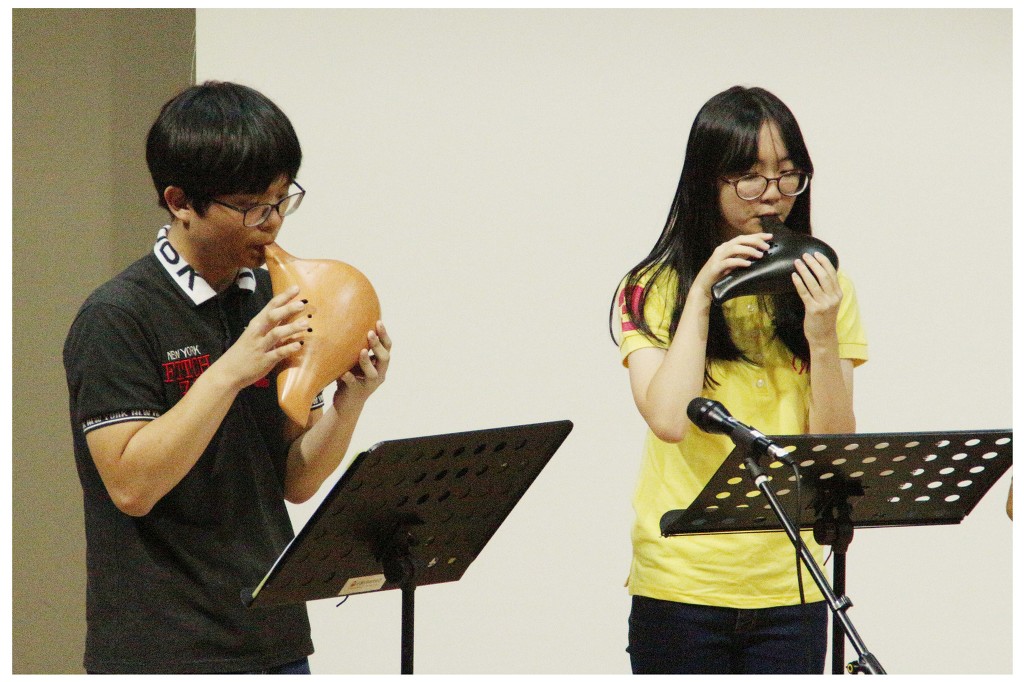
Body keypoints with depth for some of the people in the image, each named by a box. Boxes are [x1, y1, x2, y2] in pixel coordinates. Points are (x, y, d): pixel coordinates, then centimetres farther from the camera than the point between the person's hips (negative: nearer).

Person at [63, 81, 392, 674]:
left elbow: (296, 482, 10)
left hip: (277, 645, 7)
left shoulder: (273, 303, 9)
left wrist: (350, 399, -8)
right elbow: (131, 485, -19)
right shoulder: (116, 318, -10)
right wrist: (231, 371, -24)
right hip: (162, 654, -6)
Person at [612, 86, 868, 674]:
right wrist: (701, 293, -12)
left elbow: (836, 446, 1)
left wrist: (821, 334, -12)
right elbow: (669, 419, -15)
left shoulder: (826, 288, 7)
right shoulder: (655, 290, 0)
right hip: (680, 582, -2)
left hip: (791, 585, 2)